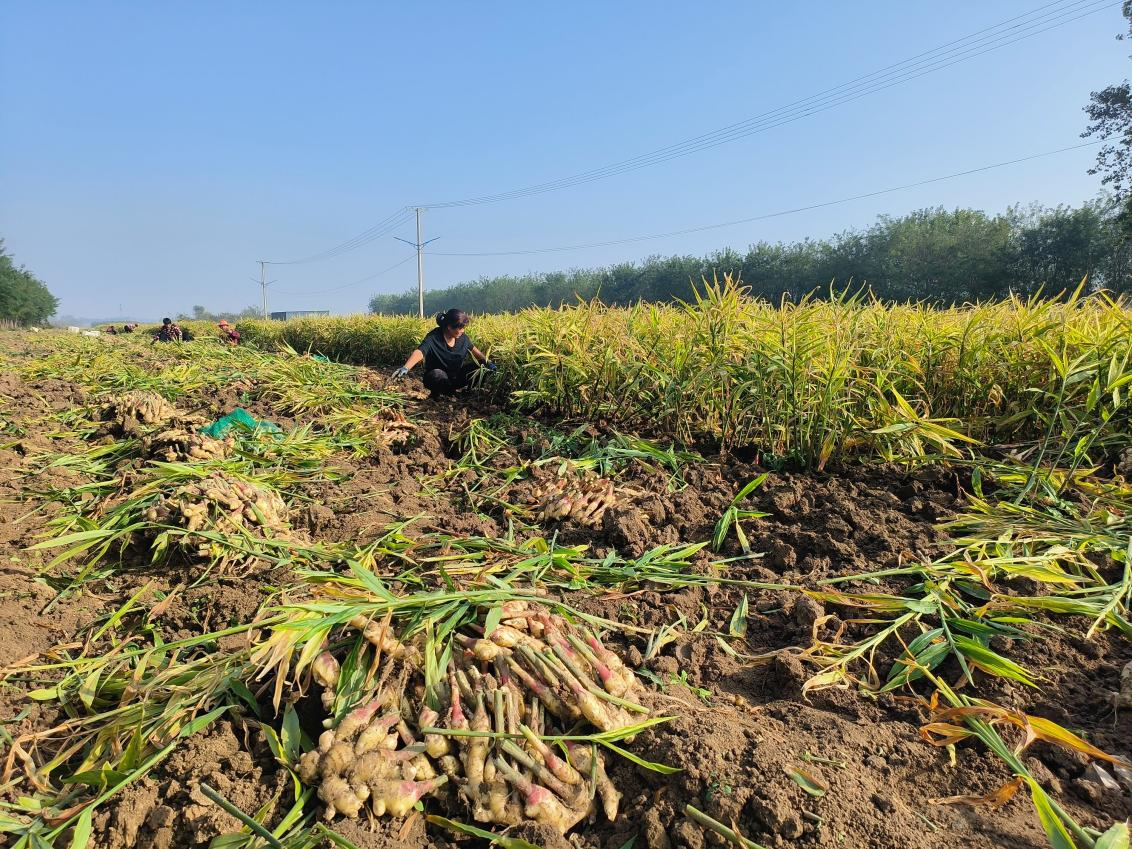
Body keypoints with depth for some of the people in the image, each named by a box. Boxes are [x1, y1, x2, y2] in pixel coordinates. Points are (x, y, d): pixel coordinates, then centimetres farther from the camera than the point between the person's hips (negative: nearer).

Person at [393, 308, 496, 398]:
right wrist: (405, 368, -60)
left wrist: (488, 362, -3)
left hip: (456, 377, 5)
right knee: (438, 374, -41)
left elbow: (473, 349, 10)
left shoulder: (462, 337, -8)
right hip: (437, 378, -5)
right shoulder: (433, 338, -26)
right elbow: (419, 352, -42)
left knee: (481, 366, -12)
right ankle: (435, 393, -8)